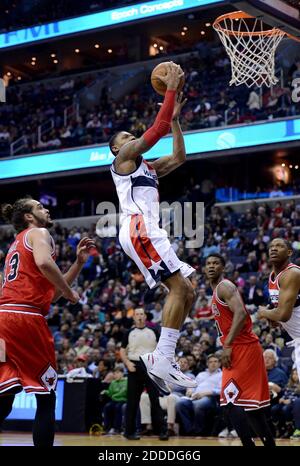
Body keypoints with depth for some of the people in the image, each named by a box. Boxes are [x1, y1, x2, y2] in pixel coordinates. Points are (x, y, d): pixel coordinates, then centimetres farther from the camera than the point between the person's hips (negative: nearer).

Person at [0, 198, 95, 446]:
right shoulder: (39, 233, 6)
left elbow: (50, 294, 31)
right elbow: (44, 263, -19)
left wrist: (79, 262, 28)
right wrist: (70, 292, -5)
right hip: (26, 318, -8)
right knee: (46, 398, 4)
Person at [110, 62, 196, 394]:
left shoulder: (147, 167, 33)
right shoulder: (124, 156, 8)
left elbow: (179, 157, 30)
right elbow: (157, 130, -3)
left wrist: (175, 118, 28)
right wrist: (171, 89, 2)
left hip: (147, 232, 10)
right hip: (138, 228, -10)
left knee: (186, 292, 3)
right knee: (179, 288, -19)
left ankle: (161, 358, -2)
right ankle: (162, 360, -25)